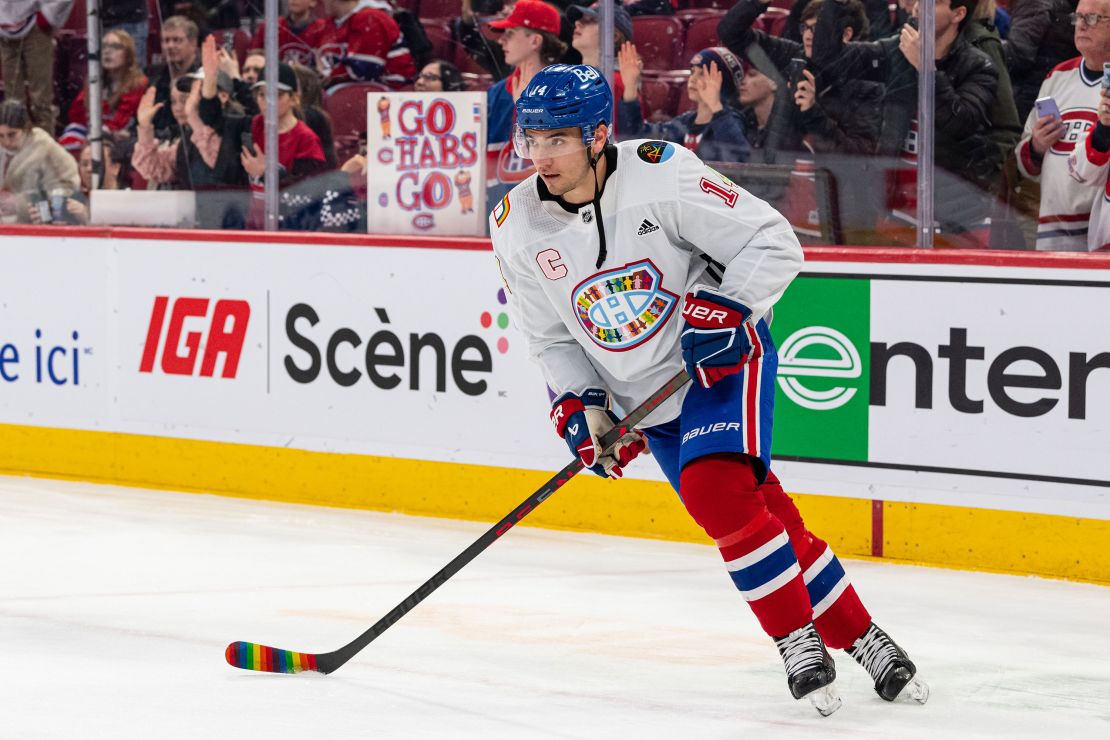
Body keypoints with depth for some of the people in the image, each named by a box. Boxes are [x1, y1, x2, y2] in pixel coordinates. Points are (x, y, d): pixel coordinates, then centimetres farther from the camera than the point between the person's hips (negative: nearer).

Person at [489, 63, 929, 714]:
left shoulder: (662, 177, -23)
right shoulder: (518, 227, -8)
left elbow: (774, 243, -17)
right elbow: (552, 338, 5)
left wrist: (724, 308, -27)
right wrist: (580, 406, -8)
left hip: (723, 355, -5)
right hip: (645, 397, 5)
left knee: (715, 488, -25)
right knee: (759, 513, 5)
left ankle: (798, 637, -10)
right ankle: (858, 637, 18)